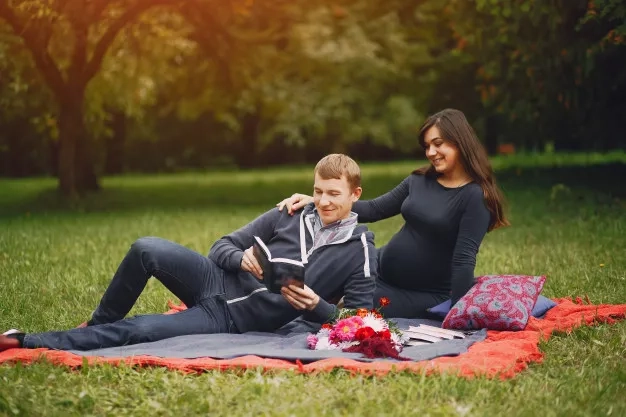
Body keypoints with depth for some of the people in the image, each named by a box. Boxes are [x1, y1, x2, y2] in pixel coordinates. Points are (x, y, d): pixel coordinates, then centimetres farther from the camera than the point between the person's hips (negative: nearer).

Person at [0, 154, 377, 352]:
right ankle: (97, 324, 0)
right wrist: (242, 259, -14)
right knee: (147, 249, -25)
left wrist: (315, 306, -23)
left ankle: (32, 343, -12)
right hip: (218, 283, 4)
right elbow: (221, 247, 10)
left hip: (232, 320, -4)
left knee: (136, 331, -23)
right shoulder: (289, 216, 8)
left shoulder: (360, 250, -2)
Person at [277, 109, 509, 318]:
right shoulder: (420, 180, 5)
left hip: (424, 295, -6)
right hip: (380, 271, 7)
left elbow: (464, 259, -20)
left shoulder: (475, 197, -15)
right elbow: (374, 209, 6)